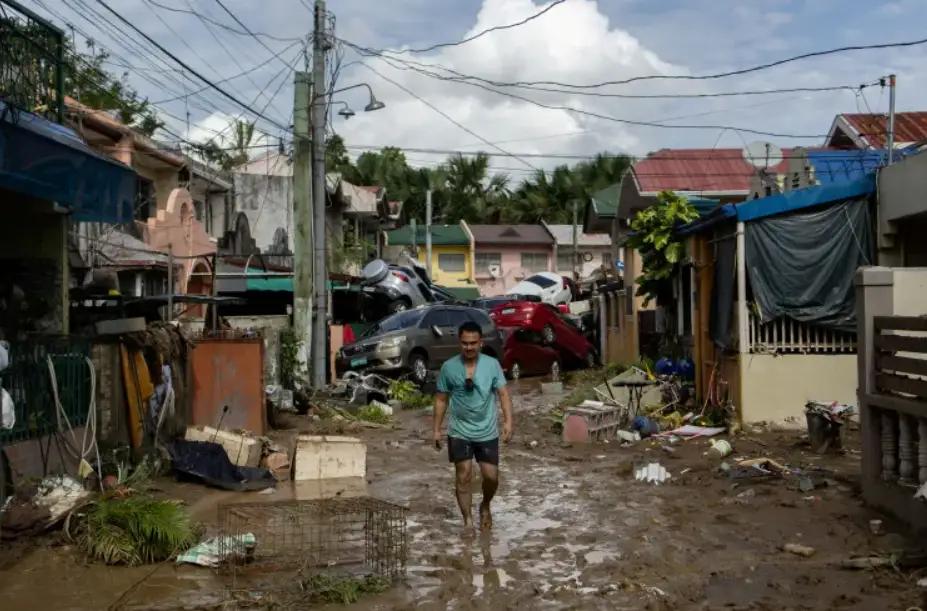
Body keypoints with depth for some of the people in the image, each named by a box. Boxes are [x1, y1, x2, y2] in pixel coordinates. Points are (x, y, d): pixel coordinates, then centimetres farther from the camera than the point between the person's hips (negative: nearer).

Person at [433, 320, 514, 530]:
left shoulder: (492, 364, -6)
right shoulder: (449, 367, -5)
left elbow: (503, 394, -7)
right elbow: (441, 400, 3)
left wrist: (508, 421, -19)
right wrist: (437, 429, 2)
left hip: (487, 432, 0)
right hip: (459, 432, 0)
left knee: (491, 476, 2)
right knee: (463, 476, 0)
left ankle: (485, 507, 32)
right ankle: (468, 520, 13)